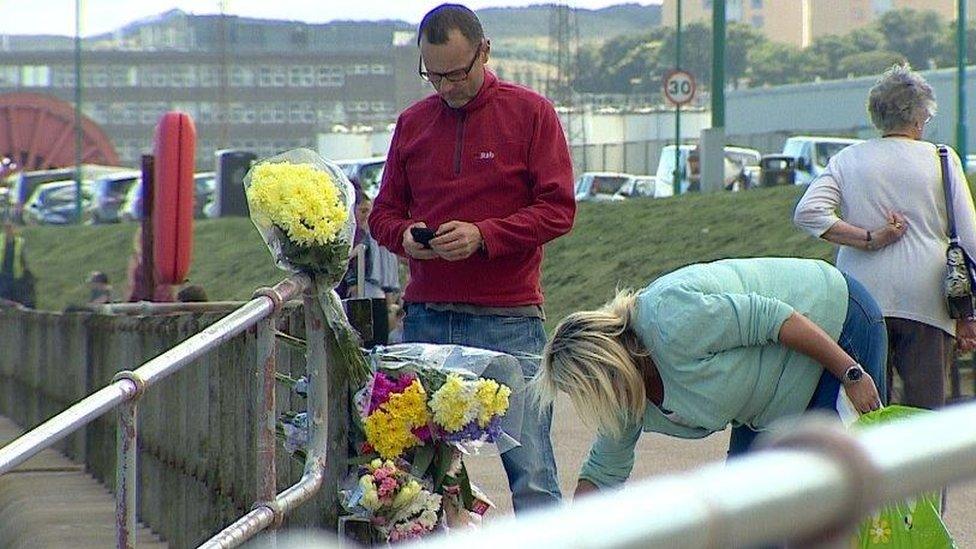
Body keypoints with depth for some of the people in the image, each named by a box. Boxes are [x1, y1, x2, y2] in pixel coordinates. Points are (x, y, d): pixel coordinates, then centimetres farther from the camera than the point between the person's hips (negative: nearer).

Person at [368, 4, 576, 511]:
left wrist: (483, 235, -16)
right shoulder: (413, 123, 14)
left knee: (530, 474, -5)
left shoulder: (530, 113, 2)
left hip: (508, 321, -4)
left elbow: (558, 209, -3)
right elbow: (384, 213, 19)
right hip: (425, 318, 4)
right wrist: (404, 236, -5)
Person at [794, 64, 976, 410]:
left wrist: (868, 239, -4)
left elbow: (808, 212, -5)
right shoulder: (942, 160, 5)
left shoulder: (848, 160, 9)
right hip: (925, 299, -2)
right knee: (925, 410, 0)